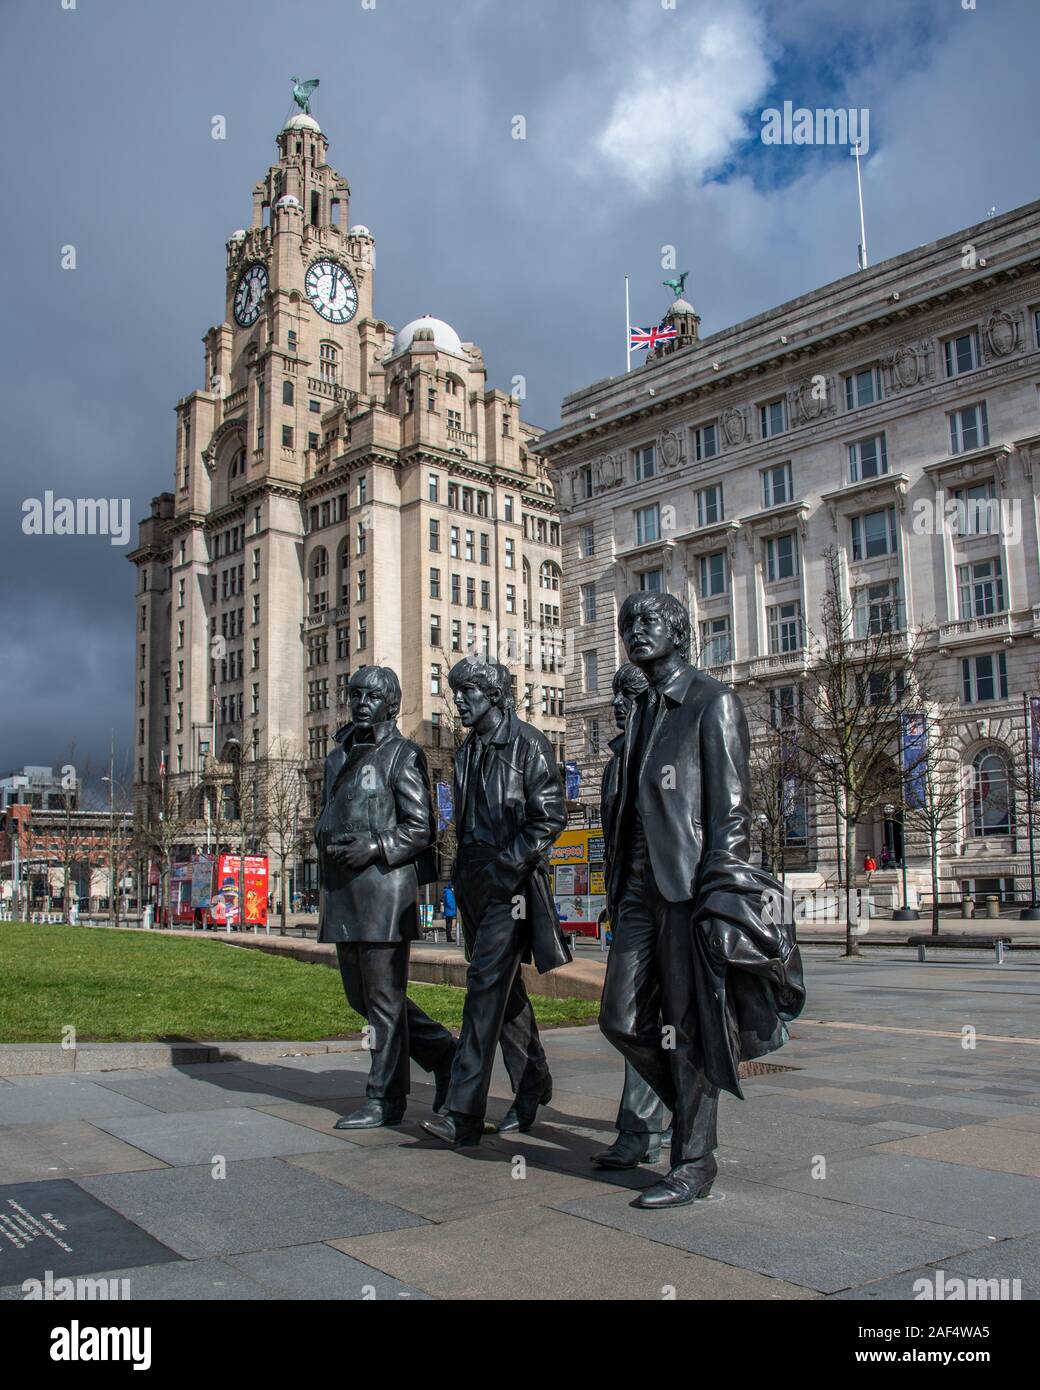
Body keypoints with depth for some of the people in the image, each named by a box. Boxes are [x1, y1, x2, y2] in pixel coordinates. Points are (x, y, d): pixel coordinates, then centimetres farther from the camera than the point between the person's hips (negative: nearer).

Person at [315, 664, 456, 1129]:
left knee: (383, 996, -3)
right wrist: (327, 846, 6)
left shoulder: (402, 755, -3)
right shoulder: (337, 757, 19)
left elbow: (420, 828, -7)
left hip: (384, 885, -8)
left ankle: (385, 1099, 7)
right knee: (360, 995, 11)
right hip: (342, 890, 8)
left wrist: (375, 847, -19)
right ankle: (442, 1052, 25)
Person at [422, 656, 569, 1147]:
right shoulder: (467, 751, 16)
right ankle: (533, 1082, 31)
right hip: (475, 883, 8)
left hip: (510, 884, -8)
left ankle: (465, 1114, -14)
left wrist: (506, 864, -16)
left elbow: (550, 817, -12)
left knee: (487, 986, -13)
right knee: (505, 987, 15)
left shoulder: (527, 744, -8)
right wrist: (462, 870, 13)